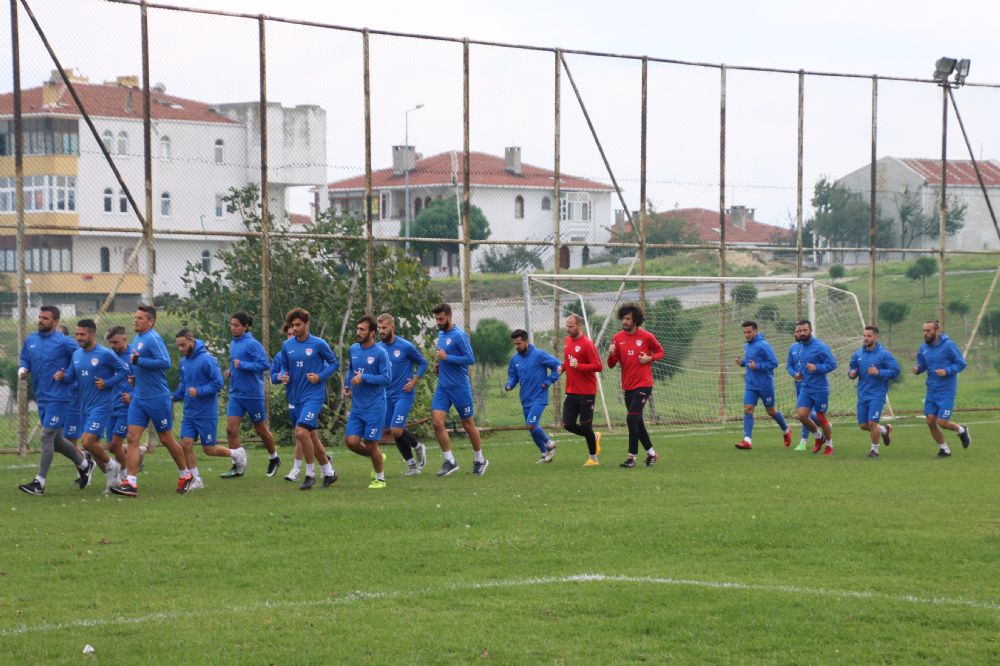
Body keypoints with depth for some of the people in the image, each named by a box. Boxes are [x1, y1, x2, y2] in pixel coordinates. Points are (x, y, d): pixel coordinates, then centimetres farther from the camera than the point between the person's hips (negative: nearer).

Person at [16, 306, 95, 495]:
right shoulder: (30, 340, 10)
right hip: (41, 398, 8)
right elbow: (24, 359, 17)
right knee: (55, 440, 14)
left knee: (47, 437, -10)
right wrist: (22, 370, -3)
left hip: (58, 398, -8)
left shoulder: (64, 342, -10)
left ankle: (39, 483, -7)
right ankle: (84, 464, 33)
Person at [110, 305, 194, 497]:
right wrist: (134, 374, 12)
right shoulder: (137, 339, 13)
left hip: (158, 398, -8)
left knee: (166, 439, 5)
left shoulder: (153, 339, -15)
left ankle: (185, 475, 24)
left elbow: (165, 362, -26)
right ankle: (131, 483, -9)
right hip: (139, 398, 8)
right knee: (132, 438, -5)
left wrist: (139, 361, -23)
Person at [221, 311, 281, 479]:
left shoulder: (252, 344, -15)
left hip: (253, 394, -7)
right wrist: (230, 370, 5)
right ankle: (238, 466, 1)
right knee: (231, 429, -5)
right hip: (236, 394, 7)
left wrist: (242, 365, -21)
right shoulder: (233, 343, 10)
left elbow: (265, 364, -21)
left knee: (261, 430, 8)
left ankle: (274, 458, 31)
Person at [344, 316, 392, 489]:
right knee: (351, 441, -4)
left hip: (375, 407, -6)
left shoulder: (380, 353, -13)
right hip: (357, 407, 6)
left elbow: (387, 379, -16)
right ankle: (378, 457, 23)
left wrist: (364, 378, -21)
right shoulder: (353, 349, 6)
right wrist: (347, 386, 8)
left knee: (371, 444, -2)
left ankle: (380, 479, 19)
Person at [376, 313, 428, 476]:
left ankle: (418, 447, 14)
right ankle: (412, 464, 20)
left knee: (396, 430, -15)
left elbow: (423, 363, 2)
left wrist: (414, 381, -9)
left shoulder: (406, 346, -11)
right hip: (387, 395, 5)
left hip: (403, 394, -5)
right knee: (394, 432, 5)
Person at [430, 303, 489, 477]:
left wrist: (446, 357, -20)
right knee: (437, 422, -8)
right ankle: (450, 461, 0)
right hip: (442, 387, 7)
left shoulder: (459, 335, -14)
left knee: (468, 424, 5)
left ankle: (480, 460, 23)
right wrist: (438, 363, 6)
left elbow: (470, 359, -20)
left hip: (460, 387, -7)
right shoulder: (441, 334, 11)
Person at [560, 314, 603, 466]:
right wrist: (563, 367, 6)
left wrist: (578, 366, -26)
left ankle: (593, 458, 17)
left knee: (585, 426, -1)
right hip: (571, 392, 7)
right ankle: (594, 437, 27)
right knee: (568, 425, 2)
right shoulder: (567, 341, 10)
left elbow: (598, 366, -17)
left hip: (586, 393, -7)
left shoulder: (587, 343, -14)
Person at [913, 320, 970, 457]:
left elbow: (961, 363, -10)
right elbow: (922, 365, 15)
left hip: (946, 391, -6)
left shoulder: (948, 345, -12)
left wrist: (947, 371, -24)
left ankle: (961, 430, 22)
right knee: (931, 421, 1)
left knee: (942, 422, -10)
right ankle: (944, 449, 18)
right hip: (931, 391, 6)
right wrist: (917, 369, -9)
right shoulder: (924, 348, 5)